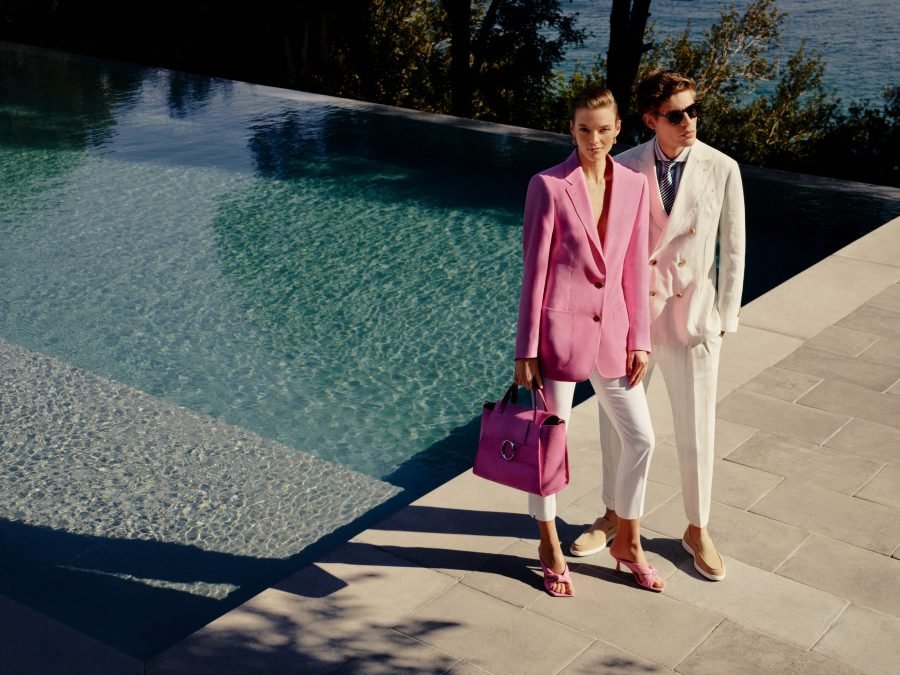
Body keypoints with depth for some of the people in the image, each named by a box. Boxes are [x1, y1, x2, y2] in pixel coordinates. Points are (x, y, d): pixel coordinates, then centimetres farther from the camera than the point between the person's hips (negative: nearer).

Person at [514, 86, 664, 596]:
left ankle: (628, 543, 31)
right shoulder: (549, 186, -9)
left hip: (611, 331, 5)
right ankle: (550, 548, 29)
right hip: (560, 329, -5)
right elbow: (534, 269, -8)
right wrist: (526, 351, -8)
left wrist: (640, 339, 5)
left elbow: (635, 267, 8)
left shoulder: (634, 185, 5)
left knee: (642, 439, 10)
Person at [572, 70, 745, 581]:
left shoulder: (722, 170, -9)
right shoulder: (624, 168, -6)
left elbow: (733, 249, -3)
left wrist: (727, 319, -2)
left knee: (697, 431, 10)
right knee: (618, 423, 15)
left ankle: (698, 530, 30)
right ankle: (615, 516, 37)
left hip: (693, 319, -1)